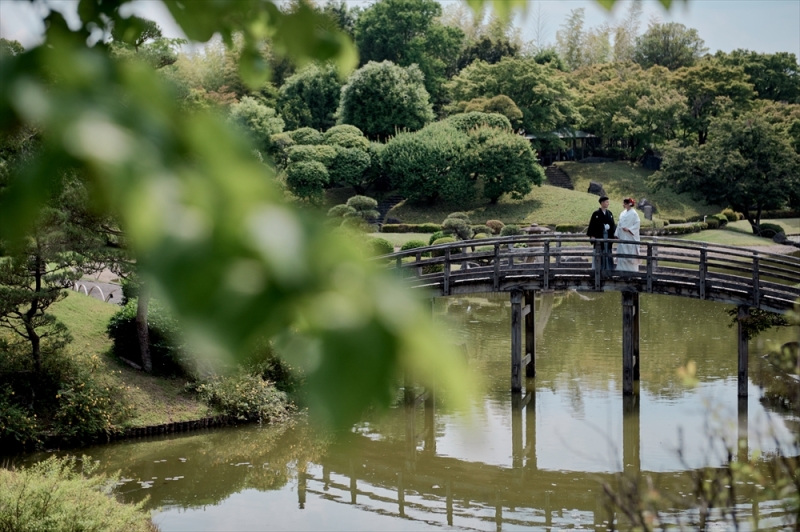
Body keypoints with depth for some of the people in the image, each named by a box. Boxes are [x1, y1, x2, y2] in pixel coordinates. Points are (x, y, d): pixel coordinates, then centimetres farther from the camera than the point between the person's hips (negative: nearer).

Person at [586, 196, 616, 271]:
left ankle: (608, 269, 11)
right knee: (599, 255, -3)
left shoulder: (610, 213, 10)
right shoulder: (596, 214, -4)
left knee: (608, 253, 6)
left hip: (608, 236, 5)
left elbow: (613, 225, 11)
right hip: (599, 236, -4)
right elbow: (592, 225, -6)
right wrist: (592, 235, -12)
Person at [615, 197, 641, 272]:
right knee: (622, 254, 5)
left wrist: (629, 229, -19)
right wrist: (617, 234, 10)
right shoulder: (623, 214, 13)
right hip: (622, 237, 7)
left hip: (630, 237, -7)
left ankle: (631, 270, -2)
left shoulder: (633, 213, -8)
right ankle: (623, 269, 9)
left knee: (630, 254, -6)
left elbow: (637, 224, -11)